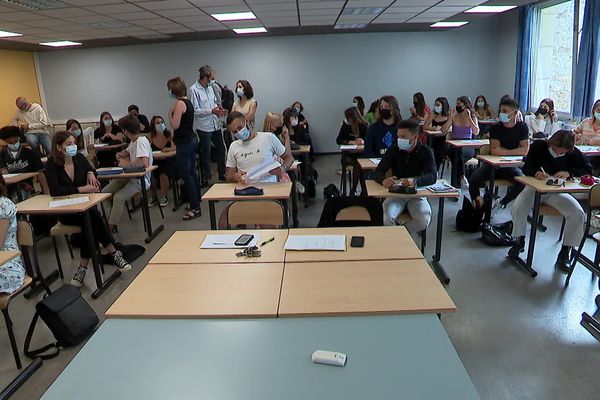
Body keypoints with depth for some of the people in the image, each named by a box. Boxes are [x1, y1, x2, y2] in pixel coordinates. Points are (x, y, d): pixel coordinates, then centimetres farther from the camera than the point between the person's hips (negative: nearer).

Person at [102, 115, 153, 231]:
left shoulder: (141, 141, -18)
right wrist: (121, 154, 10)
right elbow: (127, 151, 34)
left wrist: (126, 164, -18)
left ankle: (110, 228, -16)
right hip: (129, 177, 10)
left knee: (118, 197, -27)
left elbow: (144, 163, -34)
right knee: (104, 192, 2)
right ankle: (109, 220, 8)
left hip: (140, 180, -10)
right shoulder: (133, 141, 11)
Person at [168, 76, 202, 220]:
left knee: (185, 175, -5)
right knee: (192, 172, 15)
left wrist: (170, 114, -3)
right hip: (192, 139, 10)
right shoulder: (188, 102, 12)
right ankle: (196, 203, 25)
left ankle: (195, 208, -2)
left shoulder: (179, 103, -16)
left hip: (185, 143, -10)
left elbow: (175, 125, -19)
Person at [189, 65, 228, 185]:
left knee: (221, 149, 15)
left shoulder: (210, 87, 8)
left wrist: (219, 109, -1)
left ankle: (222, 174, 30)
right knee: (206, 153, 4)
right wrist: (212, 111, -23)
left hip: (215, 124, 7)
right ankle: (206, 179, 17)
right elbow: (195, 110, -17)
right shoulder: (194, 89, -13)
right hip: (204, 127, -7)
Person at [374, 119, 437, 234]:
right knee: (386, 217, -28)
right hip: (395, 193, 0)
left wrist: (415, 181, -42)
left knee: (424, 219, -27)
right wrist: (383, 180, -36)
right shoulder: (394, 150, -2)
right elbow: (378, 172, -9)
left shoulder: (425, 152, -7)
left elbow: (432, 176, -19)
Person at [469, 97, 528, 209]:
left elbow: (525, 150, -9)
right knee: (474, 180, -26)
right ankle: (477, 207, -4)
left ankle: (501, 204, -9)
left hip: (511, 165, 0)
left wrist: (504, 151, -16)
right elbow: (494, 149, -10)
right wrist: (515, 151, -9)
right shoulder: (495, 127, 1)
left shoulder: (522, 127, 1)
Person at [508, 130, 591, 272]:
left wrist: (569, 173, -19)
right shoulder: (538, 146, -6)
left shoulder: (573, 153, -2)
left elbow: (588, 170, 0)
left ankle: (564, 253, -5)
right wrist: (536, 173, -29)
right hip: (536, 187, -1)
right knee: (518, 206, -30)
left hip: (559, 191, 2)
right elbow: (526, 168, -5)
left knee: (578, 214, -22)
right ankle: (520, 241, -4)